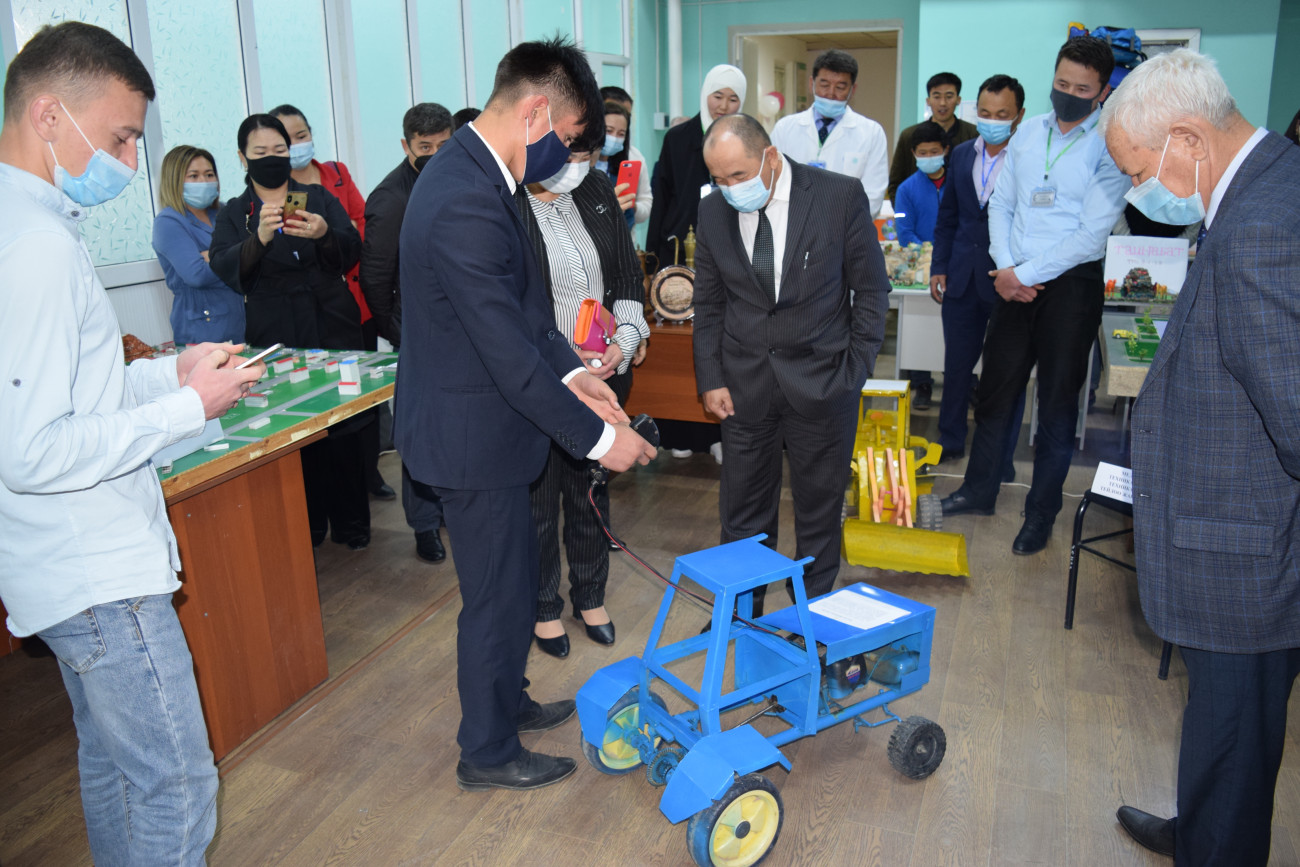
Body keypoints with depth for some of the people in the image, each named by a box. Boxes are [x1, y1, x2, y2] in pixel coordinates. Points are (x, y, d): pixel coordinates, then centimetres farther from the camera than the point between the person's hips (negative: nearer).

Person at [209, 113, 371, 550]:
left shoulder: (319, 198, 11)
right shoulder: (233, 214, 9)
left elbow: (353, 252, 0)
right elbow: (225, 268, -9)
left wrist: (325, 234, -23)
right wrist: (260, 238, -29)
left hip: (333, 330, 0)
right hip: (276, 340, 0)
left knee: (342, 430, -1)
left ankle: (350, 523, 11)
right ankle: (308, 528, 14)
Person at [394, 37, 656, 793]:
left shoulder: (472, 170, 5)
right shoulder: (467, 204, -28)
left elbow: (523, 304, 12)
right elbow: (511, 354, -27)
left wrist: (571, 372, 2)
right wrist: (598, 436, -20)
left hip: (484, 418, 10)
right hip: (472, 435, -10)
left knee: (515, 575, 23)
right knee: (497, 594, 7)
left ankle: (507, 701, 44)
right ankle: (489, 752, 28)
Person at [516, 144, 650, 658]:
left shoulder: (596, 192, 3)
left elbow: (629, 275, 8)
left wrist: (625, 341, -7)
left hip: (601, 374, 5)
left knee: (592, 490, 18)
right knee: (538, 497, 11)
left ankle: (590, 596, 39)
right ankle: (544, 607, 32)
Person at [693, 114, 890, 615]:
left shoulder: (840, 197, -10)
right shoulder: (713, 212, -1)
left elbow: (871, 289, -3)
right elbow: (708, 304, 7)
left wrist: (855, 372, -6)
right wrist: (710, 379, 1)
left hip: (821, 381, -2)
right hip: (744, 384, 2)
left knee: (819, 505, 11)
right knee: (743, 507, 9)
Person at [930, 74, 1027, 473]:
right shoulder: (961, 154, 9)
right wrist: (939, 267, 8)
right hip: (962, 280, 5)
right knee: (956, 365, 14)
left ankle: (1001, 457, 20)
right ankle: (950, 441, 32)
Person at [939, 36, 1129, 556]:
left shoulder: (1110, 147, -9)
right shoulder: (1028, 131, 6)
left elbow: (1092, 234, -15)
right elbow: (1001, 204, 9)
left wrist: (1025, 275, -14)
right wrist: (1005, 268, -5)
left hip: (1071, 284, -4)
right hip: (1014, 282, 5)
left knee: (1057, 402, 6)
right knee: (995, 391, 11)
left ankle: (1041, 513, 19)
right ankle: (979, 491, 28)